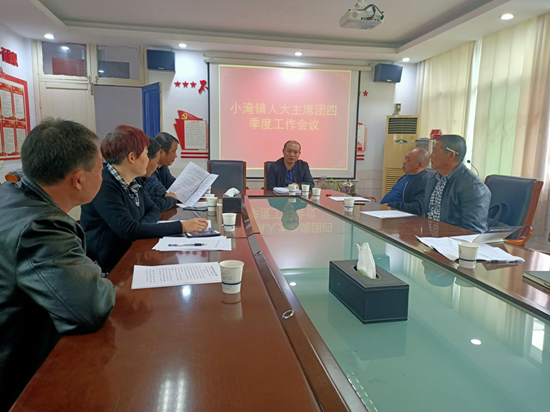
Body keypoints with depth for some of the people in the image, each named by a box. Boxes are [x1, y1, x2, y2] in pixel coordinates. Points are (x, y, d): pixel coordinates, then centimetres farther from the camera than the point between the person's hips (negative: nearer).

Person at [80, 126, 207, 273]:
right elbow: (129, 230, -28)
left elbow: (153, 210, 11)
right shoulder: (104, 186, -22)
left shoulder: (132, 182, 5)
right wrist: (181, 227, -27)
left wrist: (141, 228, -13)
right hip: (109, 268, -7)